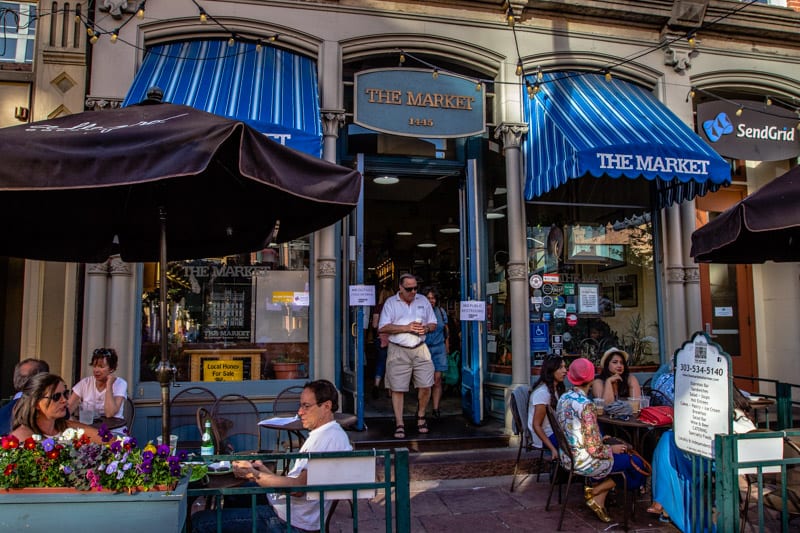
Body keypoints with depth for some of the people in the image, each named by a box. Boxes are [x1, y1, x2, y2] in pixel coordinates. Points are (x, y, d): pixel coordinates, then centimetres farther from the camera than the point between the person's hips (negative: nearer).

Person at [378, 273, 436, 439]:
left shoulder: (423, 300, 12)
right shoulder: (390, 303, 2)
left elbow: (433, 324, 16)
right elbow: (382, 328, -7)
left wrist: (426, 328, -8)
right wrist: (406, 327, -14)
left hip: (420, 349, 3)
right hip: (398, 351, -2)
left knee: (425, 386, -1)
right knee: (397, 388, -2)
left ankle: (420, 417, 22)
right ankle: (399, 425, 8)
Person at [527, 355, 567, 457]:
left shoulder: (556, 389, 9)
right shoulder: (543, 392, -19)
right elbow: (536, 425, -19)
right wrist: (553, 449, -23)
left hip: (553, 431, 9)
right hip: (544, 436, -9)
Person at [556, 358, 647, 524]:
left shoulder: (564, 398, 0)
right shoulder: (586, 405, -24)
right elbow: (594, 449, -22)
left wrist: (601, 441, 13)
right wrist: (611, 448, -3)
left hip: (567, 457, 8)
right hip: (583, 463, -8)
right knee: (637, 464, 7)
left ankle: (599, 499, 16)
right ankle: (595, 492, 7)